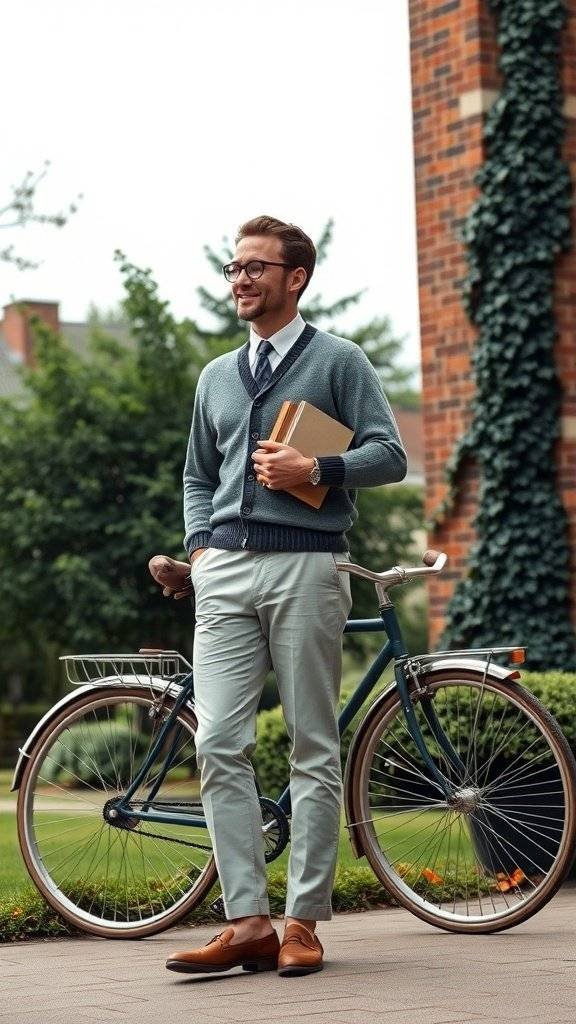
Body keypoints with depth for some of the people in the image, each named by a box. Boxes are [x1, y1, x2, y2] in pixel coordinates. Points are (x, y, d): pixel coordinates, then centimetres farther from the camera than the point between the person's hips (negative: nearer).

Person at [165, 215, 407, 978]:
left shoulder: (338, 361, 6)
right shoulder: (217, 377, 21)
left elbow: (389, 455, -1)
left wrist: (314, 470, -15)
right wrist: (198, 543, 11)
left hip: (305, 567, -4)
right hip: (225, 572, 5)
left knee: (314, 748, -1)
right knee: (219, 745, -7)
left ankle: (303, 921, 3)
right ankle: (247, 922, -5)